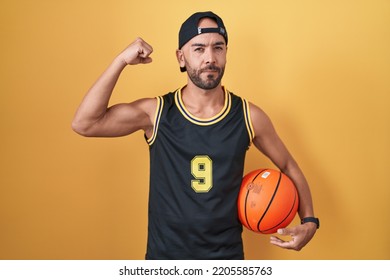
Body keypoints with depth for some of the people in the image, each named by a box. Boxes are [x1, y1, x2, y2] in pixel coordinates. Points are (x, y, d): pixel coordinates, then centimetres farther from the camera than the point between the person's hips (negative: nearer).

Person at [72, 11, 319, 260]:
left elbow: (289, 167, 5)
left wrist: (309, 221, -7)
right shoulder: (156, 113, -11)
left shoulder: (249, 117, -9)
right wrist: (121, 61, -20)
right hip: (165, 253, 0)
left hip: (227, 253, 1)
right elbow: (85, 124, -19)